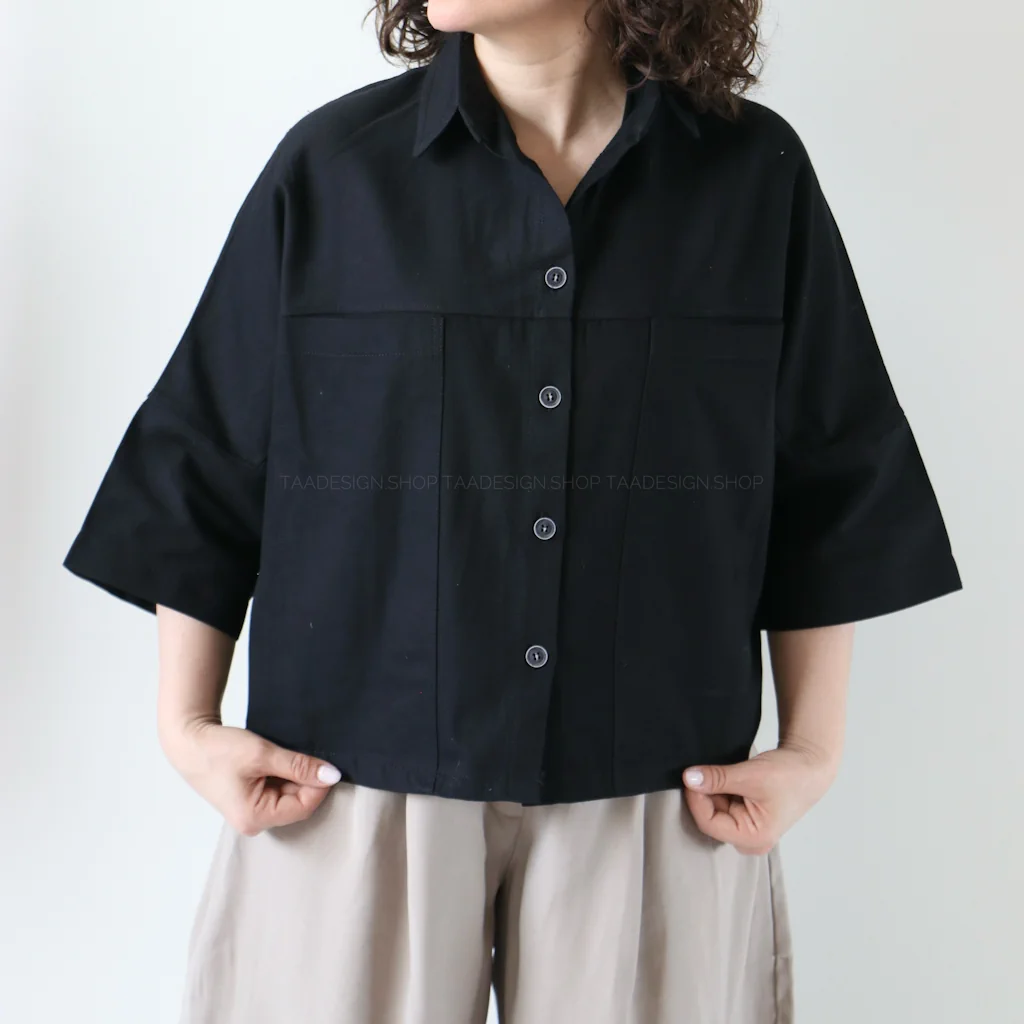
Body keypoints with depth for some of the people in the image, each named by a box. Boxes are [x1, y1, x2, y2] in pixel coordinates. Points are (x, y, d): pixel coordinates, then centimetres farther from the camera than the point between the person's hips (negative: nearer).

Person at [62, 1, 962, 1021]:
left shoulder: (755, 174, 1)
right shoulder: (329, 166, -1)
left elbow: (826, 501, 5)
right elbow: (204, 473, 3)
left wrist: (812, 749, 2)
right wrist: (187, 726, 0)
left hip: (653, 795, 1)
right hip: (357, 785, 0)